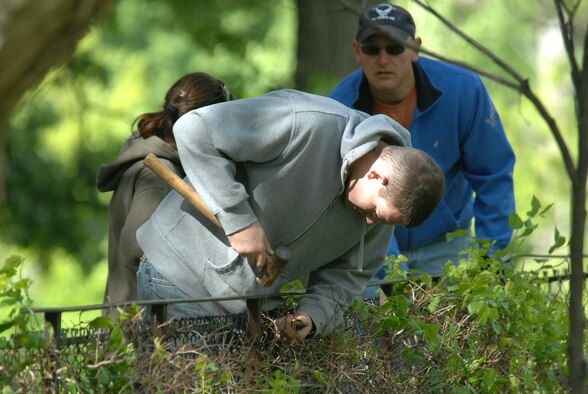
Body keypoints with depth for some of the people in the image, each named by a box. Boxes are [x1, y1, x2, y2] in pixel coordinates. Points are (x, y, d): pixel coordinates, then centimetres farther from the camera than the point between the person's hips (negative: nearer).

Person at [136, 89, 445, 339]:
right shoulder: (307, 123, -27)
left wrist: (313, 315, -16)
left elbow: (347, 273, 5)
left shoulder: (387, 195, -3)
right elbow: (195, 130, -28)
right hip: (183, 277, -6)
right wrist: (240, 219, -30)